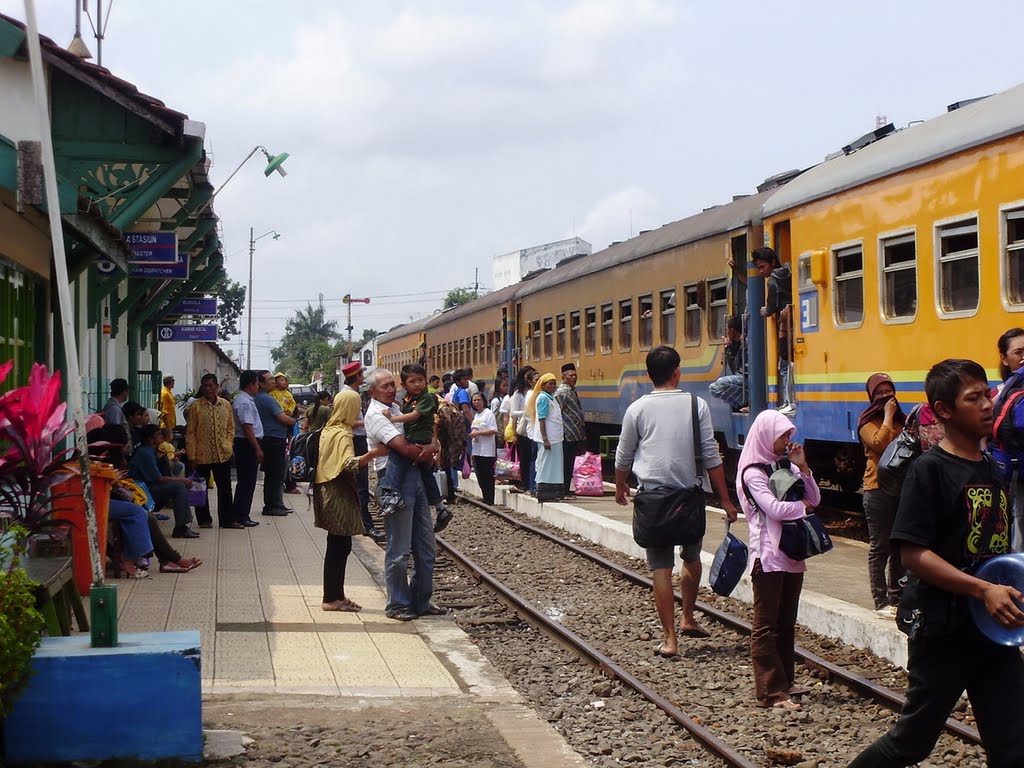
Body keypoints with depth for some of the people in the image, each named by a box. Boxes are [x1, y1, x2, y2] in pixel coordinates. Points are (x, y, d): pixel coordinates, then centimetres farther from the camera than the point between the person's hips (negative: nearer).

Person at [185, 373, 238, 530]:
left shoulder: (226, 405, 4)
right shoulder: (195, 406, -6)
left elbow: (231, 428, 12)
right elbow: (190, 433, -5)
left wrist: (228, 445, -1)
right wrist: (192, 456, -9)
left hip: (223, 455, 2)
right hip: (202, 456, -2)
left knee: (225, 487, 6)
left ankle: (227, 519, 13)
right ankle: (204, 519, 18)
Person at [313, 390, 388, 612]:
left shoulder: (328, 429, 12)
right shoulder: (342, 433, -16)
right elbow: (349, 464, -30)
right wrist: (374, 453, -40)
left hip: (328, 491, 10)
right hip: (339, 495, -10)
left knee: (337, 546, 14)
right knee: (340, 546, -4)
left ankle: (336, 595, 19)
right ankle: (331, 598, -1)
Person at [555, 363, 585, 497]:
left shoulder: (573, 390, 16)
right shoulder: (562, 392, -13)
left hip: (576, 434, 9)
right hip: (567, 435, -9)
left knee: (570, 463, 11)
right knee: (565, 463, -6)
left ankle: (566, 489, 16)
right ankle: (563, 490, -2)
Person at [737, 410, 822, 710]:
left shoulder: (787, 466, 13)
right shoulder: (753, 472, -9)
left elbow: (814, 499, 10)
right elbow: (774, 509, -20)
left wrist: (802, 467, -2)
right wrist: (802, 505, -3)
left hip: (792, 553, 8)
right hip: (768, 554, -7)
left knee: (787, 622, 14)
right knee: (766, 625, -4)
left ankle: (786, 681, 22)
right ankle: (770, 692, -4)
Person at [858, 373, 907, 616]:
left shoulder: (901, 419, 16)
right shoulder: (867, 422, -2)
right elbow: (879, 444, -20)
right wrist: (888, 416, -13)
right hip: (879, 488, -6)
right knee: (879, 547, -3)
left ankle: (897, 597, 19)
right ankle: (881, 602, 0)